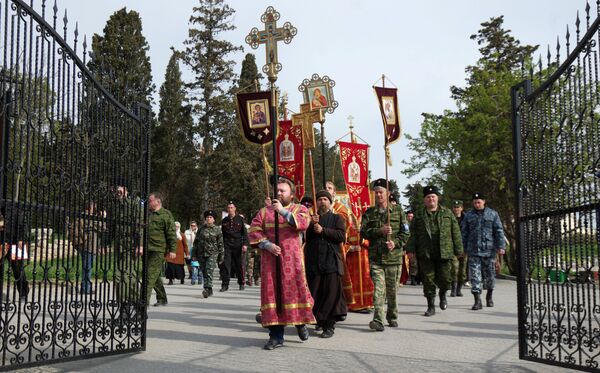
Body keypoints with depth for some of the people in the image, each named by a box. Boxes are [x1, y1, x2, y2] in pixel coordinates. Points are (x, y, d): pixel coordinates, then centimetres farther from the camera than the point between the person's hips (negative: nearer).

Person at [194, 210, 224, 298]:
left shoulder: (217, 230, 4)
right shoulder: (201, 229, 10)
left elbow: (220, 244, 5)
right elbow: (196, 242, 13)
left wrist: (221, 257, 4)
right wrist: (194, 254, 8)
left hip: (212, 253, -3)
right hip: (201, 254, 4)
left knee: (209, 271, -18)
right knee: (204, 272, 6)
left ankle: (207, 289, -25)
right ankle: (210, 291, 15)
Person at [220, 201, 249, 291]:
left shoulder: (240, 219, 3)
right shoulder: (224, 221, 11)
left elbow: (244, 232, 1)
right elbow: (222, 234, 15)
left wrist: (245, 244, -9)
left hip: (238, 245, -2)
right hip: (227, 245, 2)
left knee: (239, 265, 5)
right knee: (226, 264, -7)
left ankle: (241, 283, 20)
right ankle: (225, 285, -5)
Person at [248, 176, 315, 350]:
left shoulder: (299, 209, 7)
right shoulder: (265, 211, 14)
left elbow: (303, 223, -15)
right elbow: (254, 231, 5)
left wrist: (283, 211, -19)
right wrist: (267, 244, -10)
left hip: (291, 259, -2)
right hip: (270, 259, 2)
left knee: (294, 290, -2)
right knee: (273, 293, 1)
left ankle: (301, 322, 25)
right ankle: (276, 335, 6)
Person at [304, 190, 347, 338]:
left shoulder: (337, 219, 13)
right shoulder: (311, 219, 18)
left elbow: (342, 236, -3)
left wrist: (323, 230, -8)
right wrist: (312, 225, -9)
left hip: (331, 263, -2)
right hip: (313, 263, 2)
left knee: (332, 293, -7)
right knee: (314, 294, 1)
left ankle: (329, 326, -4)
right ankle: (319, 320, 14)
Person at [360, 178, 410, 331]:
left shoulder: (397, 210, 7)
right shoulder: (369, 213, 9)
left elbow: (405, 232, 4)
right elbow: (364, 231, -1)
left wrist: (395, 243, -12)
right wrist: (380, 231, -15)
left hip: (394, 256, 0)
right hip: (375, 257, 0)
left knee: (392, 290, 8)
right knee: (378, 288, -12)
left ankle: (392, 317, 25)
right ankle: (378, 320, -16)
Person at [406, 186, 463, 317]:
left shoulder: (447, 213, 9)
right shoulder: (419, 215, 10)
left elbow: (456, 232, 8)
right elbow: (413, 233, 7)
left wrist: (458, 249, 4)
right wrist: (411, 249, -2)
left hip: (444, 253, 0)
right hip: (425, 254, 0)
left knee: (445, 278, -2)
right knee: (428, 279, 1)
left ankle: (442, 295, 31)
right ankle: (431, 306, 10)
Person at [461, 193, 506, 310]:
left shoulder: (493, 214, 5)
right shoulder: (468, 215, 8)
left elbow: (499, 231, 2)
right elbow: (464, 233, 10)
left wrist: (501, 246, -7)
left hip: (489, 250, 0)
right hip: (473, 251, 0)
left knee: (490, 275, 9)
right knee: (475, 276, -5)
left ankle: (489, 296, 31)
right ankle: (477, 301, -4)